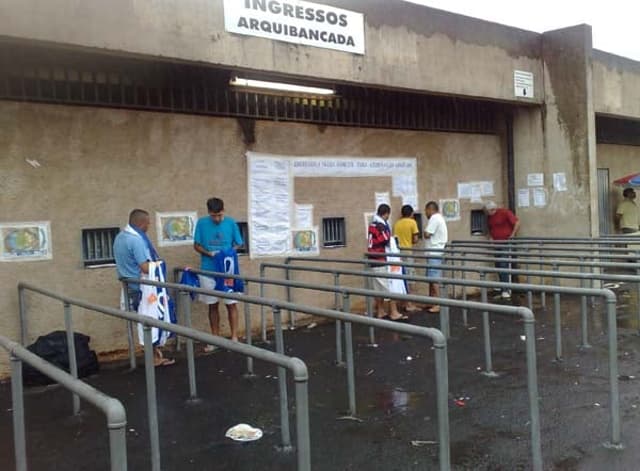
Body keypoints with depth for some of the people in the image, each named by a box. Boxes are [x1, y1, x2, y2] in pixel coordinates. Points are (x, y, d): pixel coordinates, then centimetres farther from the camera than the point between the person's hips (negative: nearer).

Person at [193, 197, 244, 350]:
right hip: (208, 271, 1)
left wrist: (229, 253, -17)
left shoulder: (231, 223, -5)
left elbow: (238, 245, 3)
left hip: (227, 270, -1)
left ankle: (234, 338, 12)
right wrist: (209, 253, -16)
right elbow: (196, 245, 3)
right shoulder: (201, 223, -4)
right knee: (212, 305, 10)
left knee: (231, 304, 2)